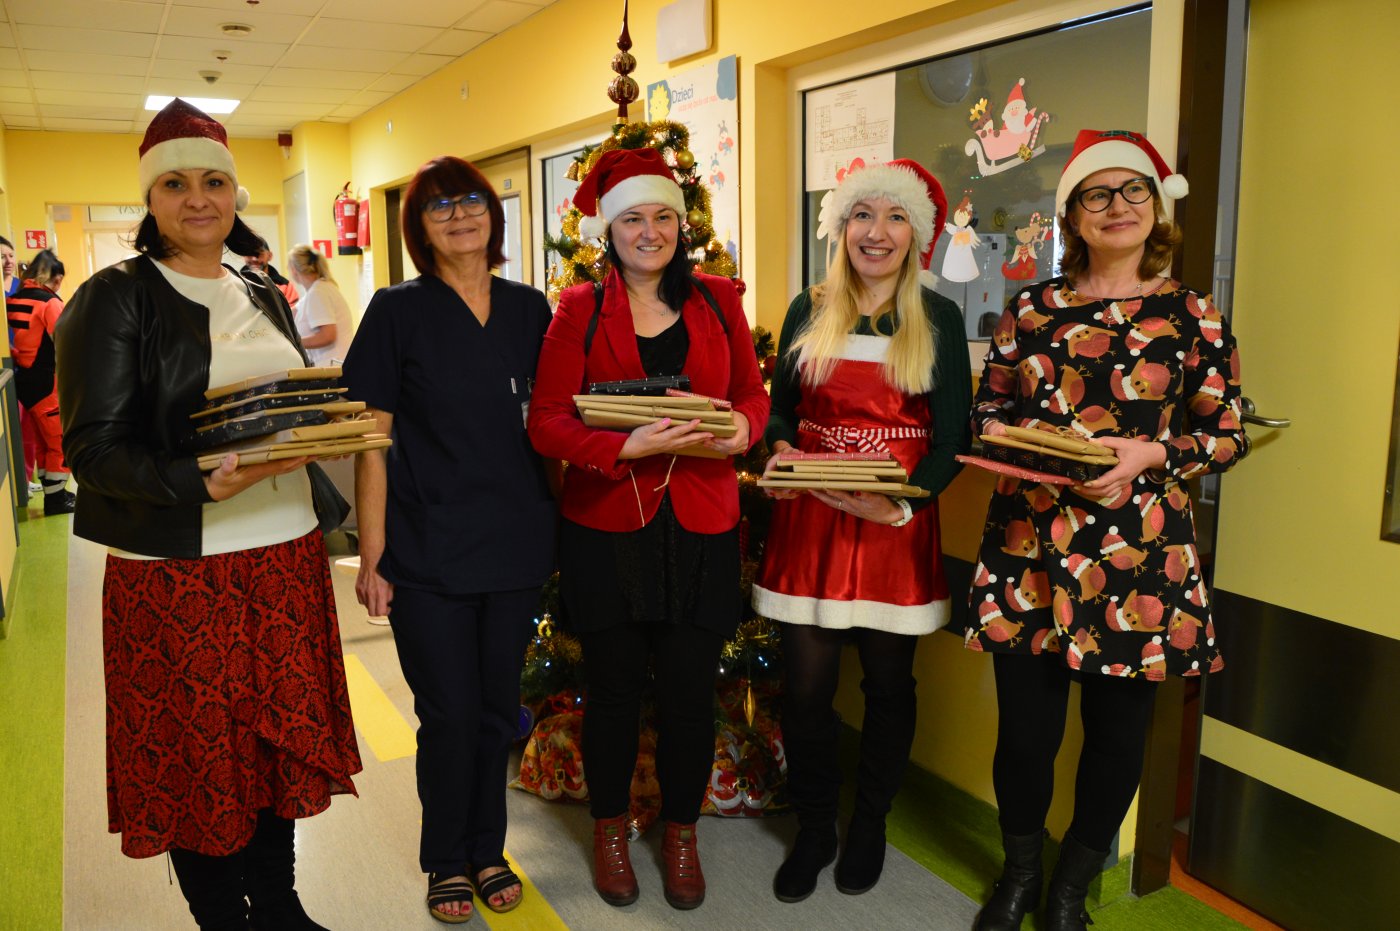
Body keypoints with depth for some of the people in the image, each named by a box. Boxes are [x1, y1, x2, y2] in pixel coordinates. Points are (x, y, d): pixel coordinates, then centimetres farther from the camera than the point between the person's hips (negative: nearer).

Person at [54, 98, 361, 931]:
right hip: (179, 572, -5)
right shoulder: (116, 299, -6)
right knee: (199, 752, 7)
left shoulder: (264, 299, 13)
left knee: (280, 736, 14)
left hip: (286, 557, 6)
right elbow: (94, 446, -12)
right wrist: (203, 484, -27)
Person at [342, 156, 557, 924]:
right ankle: (447, 861, 29)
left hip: (515, 543, 3)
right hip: (427, 550, -3)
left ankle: (487, 850, 34)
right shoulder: (397, 311, -4)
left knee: (497, 708, 14)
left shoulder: (528, 309, 5)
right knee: (449, 715, 6)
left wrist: (557, 525, 5)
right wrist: (371, 555, -8)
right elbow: (373, 439, -5)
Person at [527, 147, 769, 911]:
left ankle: (681, 833, 31)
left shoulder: (716, 300, 7)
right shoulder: (580, 309, 0)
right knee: (614, 686, 11)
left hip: (700, 525, 1)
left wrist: (742, 427, -12)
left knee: (690, 689, 7)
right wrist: (627, 447, -21)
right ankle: (609, 832, 34)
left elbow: (753, 393, 11)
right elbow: (546, 420, -6)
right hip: (605, 525, -1)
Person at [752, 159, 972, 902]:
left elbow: (954, 435, -2)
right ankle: (813, 828, 25)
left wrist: (906, 502, -19)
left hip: (897, 525, -1)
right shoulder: (807, 313, 8)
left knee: (888, 681, 11)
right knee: (805, 685, 3)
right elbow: (780, 408, 14)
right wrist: (780, 451, -9)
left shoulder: (939, 319, 3)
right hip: (810, 520, 1)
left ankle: (869, 826, 33)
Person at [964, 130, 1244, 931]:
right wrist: (1003, 438, -9)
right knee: (1025, 725, 5)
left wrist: (1148, 454, -14)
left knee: (1118, 730, 9)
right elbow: (988, 407, 13)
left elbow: (1227, 434, 3)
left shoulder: (1194, 315, 3)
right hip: (1028, 544, 1)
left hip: (1138, 556, -1)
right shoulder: (1031, 308, 8)